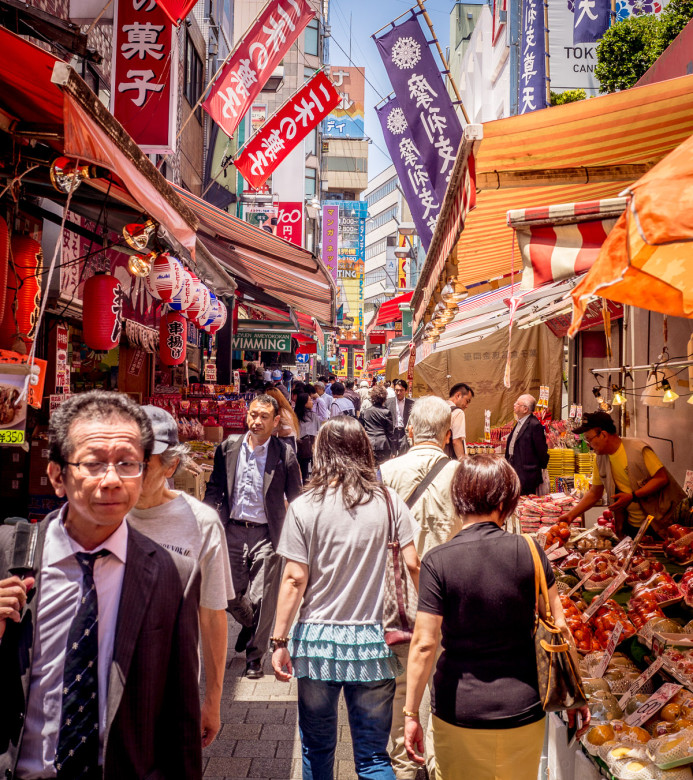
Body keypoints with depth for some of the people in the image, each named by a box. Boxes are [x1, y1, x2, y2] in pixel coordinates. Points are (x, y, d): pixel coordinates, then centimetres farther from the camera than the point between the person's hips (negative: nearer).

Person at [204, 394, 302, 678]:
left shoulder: (285, 455, -6)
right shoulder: (227, 449, 3)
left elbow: (296, 500, -1)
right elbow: (214, 490, 11)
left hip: (266, 535, -3)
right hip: (232, 530, 3)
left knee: (262, 600, 3)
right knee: (230, 595, 12)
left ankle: (255, 656, 24)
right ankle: (249, 624, 45)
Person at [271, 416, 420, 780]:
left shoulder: (304, 506, -8)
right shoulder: (388, 501, -4)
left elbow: (295, 579, -8)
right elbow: (413, 564, -4)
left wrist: (280, 641, -1)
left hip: (318, 640, -1)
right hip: (372, 641, 1)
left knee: (317, 746, 20)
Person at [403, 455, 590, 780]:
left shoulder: (437, 561, -14)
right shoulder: (528, 551, -9)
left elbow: (424, 645, -14)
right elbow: (558, 627, -3)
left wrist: (411, 713, -4)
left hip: (458, 711, -1)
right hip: (522, 709, 2)